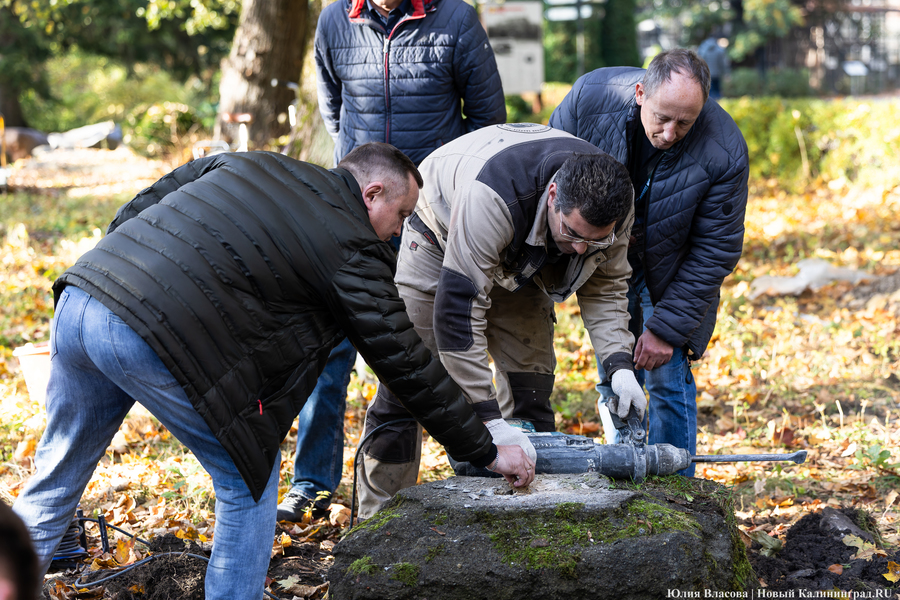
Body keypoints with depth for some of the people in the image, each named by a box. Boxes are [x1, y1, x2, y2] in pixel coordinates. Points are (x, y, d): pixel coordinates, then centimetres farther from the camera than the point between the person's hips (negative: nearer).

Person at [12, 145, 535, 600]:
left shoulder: (245, 163, 25)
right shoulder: (354, 247, 5)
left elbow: (130, 216, 24)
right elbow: (406, 362, 6)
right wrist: (487, 451, 13)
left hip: (81, 295, 8)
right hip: (154, 336, -8)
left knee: (57, 479, 23)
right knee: (250, 481, 11)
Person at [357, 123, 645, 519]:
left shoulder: (612, 204, -27)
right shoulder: (492, 195, -46)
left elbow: (604, 286, -9)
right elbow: (458, 311, -44)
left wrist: (620, 366, -25)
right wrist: (489, 418, -45)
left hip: (518, 257, 5)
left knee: (531, 380, -2)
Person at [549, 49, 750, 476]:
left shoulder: (723, 152, -30)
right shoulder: (589, 97, -26)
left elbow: (715, 250, -20)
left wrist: (666, 327, -20)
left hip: (670, 271, -2)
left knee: (668, 378, -6)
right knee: (613, 377, 6)